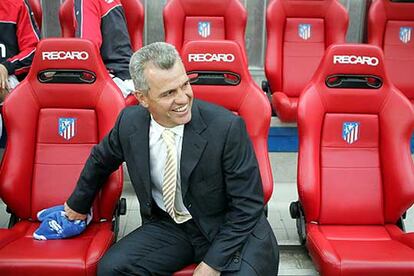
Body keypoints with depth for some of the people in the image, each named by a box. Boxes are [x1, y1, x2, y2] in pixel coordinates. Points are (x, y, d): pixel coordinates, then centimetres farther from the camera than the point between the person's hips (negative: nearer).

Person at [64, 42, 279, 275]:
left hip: (232, 228, -3)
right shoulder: (129, 122, -9)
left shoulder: (227, 127, -23)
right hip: (168, 225, 4)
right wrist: (78, 204, 28)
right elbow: (100, 161, 14)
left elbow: (248, 205, -15)